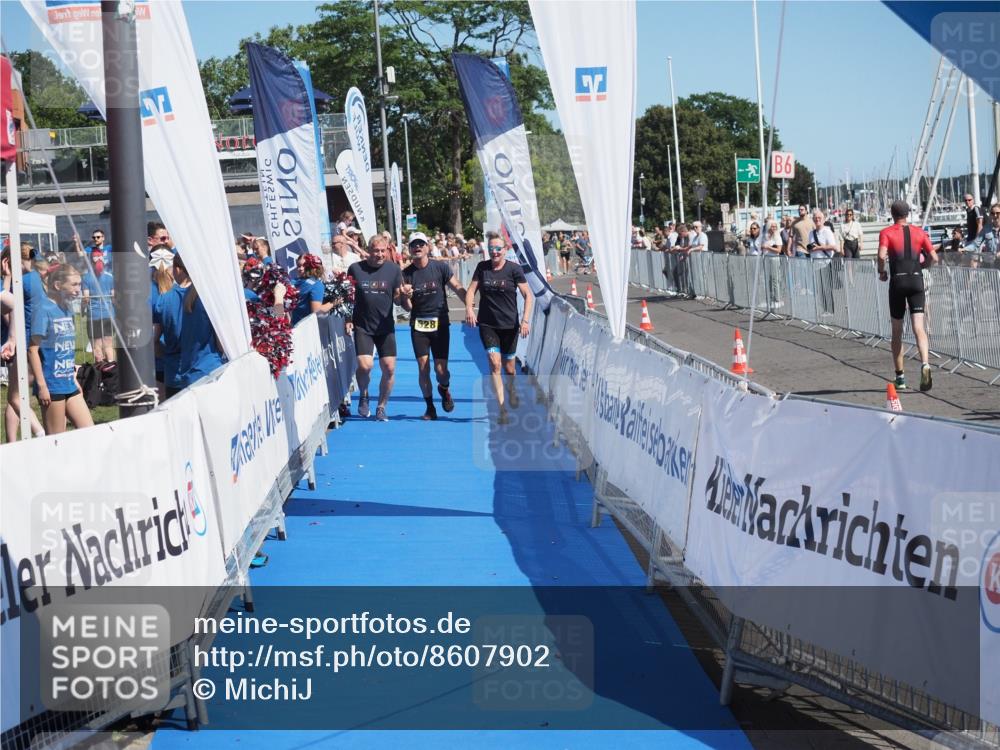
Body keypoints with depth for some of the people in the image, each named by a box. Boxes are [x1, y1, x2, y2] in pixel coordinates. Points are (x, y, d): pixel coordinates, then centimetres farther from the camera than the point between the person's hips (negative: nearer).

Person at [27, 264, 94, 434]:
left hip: (69, 384, 8)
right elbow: (33, 350, -15)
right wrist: (42, 385, -17)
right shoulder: (43, 309, -12)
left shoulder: (67, 308, 11)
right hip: (52, 385, -8)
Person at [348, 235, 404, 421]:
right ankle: (363, 396, 15)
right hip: (362, 327, -2)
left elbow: (397, 298, 3)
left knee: (389, 369, -1)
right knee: (365, 365, -17)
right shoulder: (355, 269, -1)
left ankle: (381, 407, 19)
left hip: (385, 327, 2)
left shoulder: (393, 270, 1)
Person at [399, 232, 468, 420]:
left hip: (440, 323, -1)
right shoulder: (406, 274, 0)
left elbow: (458, 288, -2)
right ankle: (430, 407, 13)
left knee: (441, 370, -5)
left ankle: (444, 389, 29)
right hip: (418, 325, 1)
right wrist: (406, 297, -19)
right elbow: (408, 307, 3)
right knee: (423, 368, -2)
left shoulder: (441, 267, -3)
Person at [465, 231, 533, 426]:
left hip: (509, 325, -1)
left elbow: (527, 295, -5)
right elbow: (471, 290, 5)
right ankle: (502, 408, -14)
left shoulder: (514, 269, -5)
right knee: (494, 362, -14)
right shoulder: (482, 267, 4)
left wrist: (525, 320, -15)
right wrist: (469, 308, -15)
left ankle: (512, 392, 43)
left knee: (508, 365, 10)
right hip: (487, 324, 1)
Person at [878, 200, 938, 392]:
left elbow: (882, 255, -15)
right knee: (918, 328, -6)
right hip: (916, 281, 1)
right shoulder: (919, 232, 8)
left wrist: (882, 272, 2)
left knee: (897, 331, 10)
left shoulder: (886, 233, 1)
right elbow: (934, 258, 4)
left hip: (897, 281, -1)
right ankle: (925, 364, -31)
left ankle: (900, 376, 15)